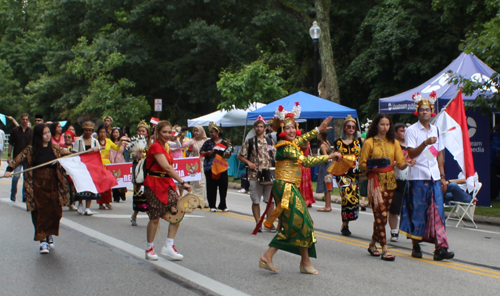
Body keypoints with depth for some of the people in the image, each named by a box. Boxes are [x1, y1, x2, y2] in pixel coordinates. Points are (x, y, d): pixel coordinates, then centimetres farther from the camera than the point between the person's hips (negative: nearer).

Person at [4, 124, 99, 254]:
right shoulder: (30, 150, 1)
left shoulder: (55, 149, 8)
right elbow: (18, 160, -1)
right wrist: (9, 170, -19)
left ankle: (50, 236, 27)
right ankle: (43, 241, 2)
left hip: (53, 186, 2)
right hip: (38, 186, -2)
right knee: (40, 212, -3)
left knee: (54, 211, 4)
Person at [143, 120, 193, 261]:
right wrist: (182, 183, -27)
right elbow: (167, 168, -24)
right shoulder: (155, 147, -15)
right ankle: (150, 249, 15)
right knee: (155, 217, -1)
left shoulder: (165, 146, 13)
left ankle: (169, 246, 3)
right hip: (154, 183, -8)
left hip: (167, 183, 8)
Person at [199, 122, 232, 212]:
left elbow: (227, 155, 3)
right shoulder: (208, 142, 6)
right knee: (211, 187, 1)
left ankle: (223, 205, 12)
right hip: (210, 167, 0)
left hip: (222, 167, 1)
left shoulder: (224, 143, 6)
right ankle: (212, 206, 11)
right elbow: (201, 151, 8)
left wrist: (228, 147, -13)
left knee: (223, 186, 0)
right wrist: (207, 153, -11)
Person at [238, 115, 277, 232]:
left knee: (270, 200, 3)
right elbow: (240, 156, 6)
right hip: (254, 175, -2)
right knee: (256, 201, 2)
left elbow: (275, 157, 14)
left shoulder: (270, 142, 10)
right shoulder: (249, 142, 2)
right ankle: (258, 223, 11)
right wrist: (248, 162, -11)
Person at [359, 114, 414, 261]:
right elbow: (362, 164, 0)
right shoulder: (369, 142, 1)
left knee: (381, 215, 8)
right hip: (376, 181, -4)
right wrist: (372, 167, -20)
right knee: (381, 215, -9)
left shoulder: (394, 142, 11)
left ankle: (372, 244, 23)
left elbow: (400, 163, 4)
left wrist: (407, 164, -17)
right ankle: (384, 249, -8)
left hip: (390, 181, 4)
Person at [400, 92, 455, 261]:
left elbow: (440, 154, 17)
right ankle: (415, 246, 13)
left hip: (434, 177, 4)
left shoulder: (435, 130, 14)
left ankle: (440, 248, -6)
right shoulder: (412, 130, -2)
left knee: (437, 212, -3)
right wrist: (425, 143, -26)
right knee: (417, 211, 1)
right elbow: (411, 153, -11)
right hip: (418, 176, -4)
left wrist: (443, 176, 11)